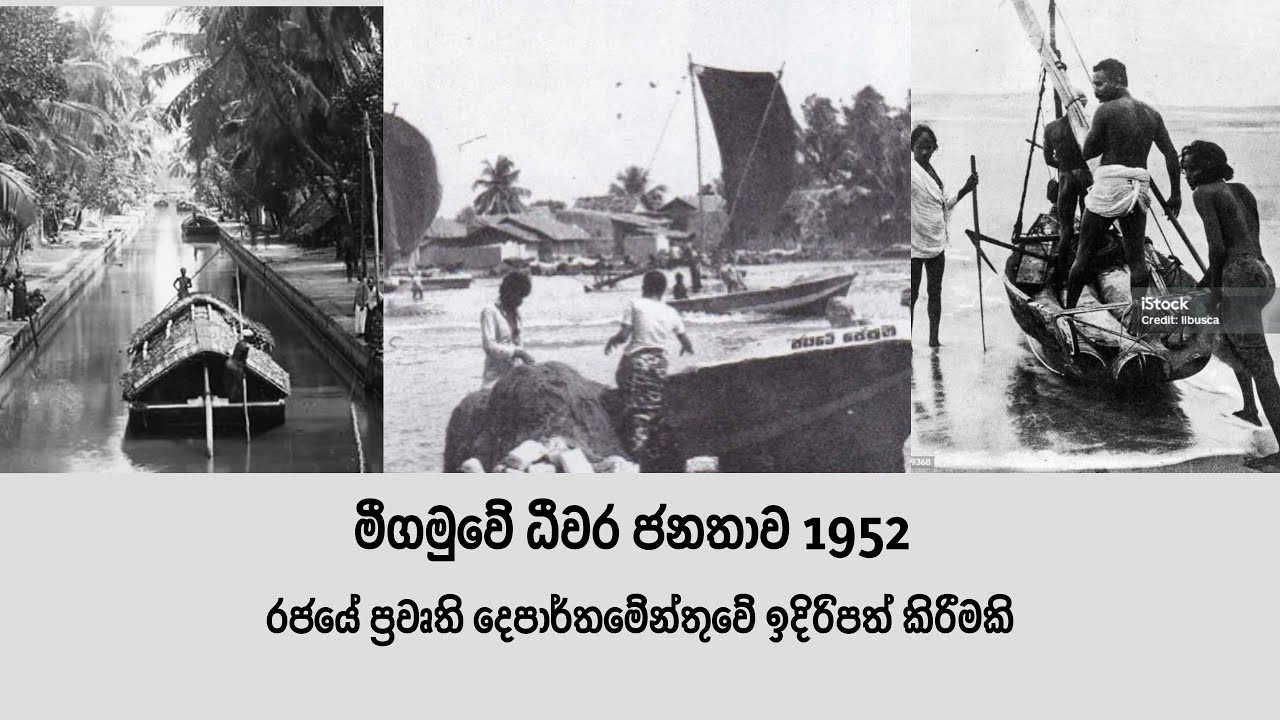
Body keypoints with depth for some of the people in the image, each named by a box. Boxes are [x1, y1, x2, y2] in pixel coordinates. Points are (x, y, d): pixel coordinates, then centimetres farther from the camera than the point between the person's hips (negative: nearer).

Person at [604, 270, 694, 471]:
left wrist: (611, 341, 11)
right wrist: (686, 348, 38)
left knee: (636, 413, -6)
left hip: (635, 362, -4)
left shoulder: (635, 304, -2)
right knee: (656, 412, 14)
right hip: (659, 364, 4)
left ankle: (637, 458, -17)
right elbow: (686, 343, 15)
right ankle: (659, 458, 17)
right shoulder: (671, 312, 10)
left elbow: (623, 335, -9)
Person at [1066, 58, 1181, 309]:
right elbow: (1171, 154, 9)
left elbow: (1087, 152, -3)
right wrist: (1175, 193, 14)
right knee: (1137, 258, 7)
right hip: (1139, 188, 5)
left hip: (1109, 186, -5)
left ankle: (1068, 310, 10)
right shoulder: (1151, 114, 10)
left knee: (1084, 254, 4)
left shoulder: (1107, 110, -7)